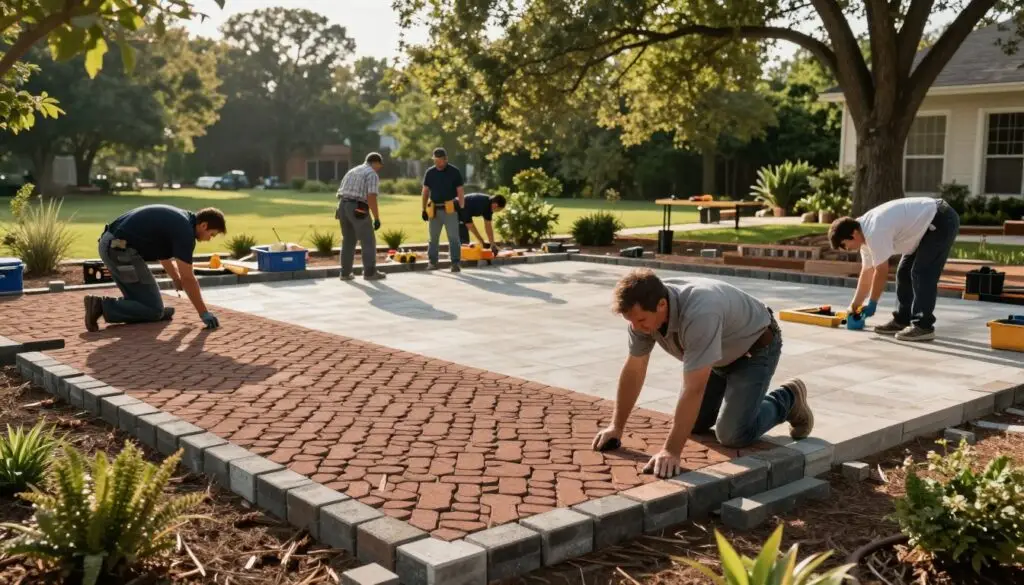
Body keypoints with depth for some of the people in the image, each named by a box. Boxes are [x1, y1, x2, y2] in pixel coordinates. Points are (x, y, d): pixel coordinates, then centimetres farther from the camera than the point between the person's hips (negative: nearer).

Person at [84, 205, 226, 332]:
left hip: (110, 245, 10)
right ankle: (102, 306, -10)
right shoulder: (184, 230, -11)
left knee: (143, 302, 20)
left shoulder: (177, 220, 17)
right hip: (120, 250, -10)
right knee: (154, 310, -3)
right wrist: (204, 313, -5)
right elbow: (188, 278, -11)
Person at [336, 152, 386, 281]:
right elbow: (371, 198, -16)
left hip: (342, 207, 7)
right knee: (368, 241, 2)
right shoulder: (373, 175, -5)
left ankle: (345, 273, 15)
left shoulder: (352, 171, 20)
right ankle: (370, 272, 3)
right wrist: (377, 218, -13)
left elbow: (340, 193, 18)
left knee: (348, 241, 16)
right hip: (357, 210, -7)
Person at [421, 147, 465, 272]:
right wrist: (424, 209, 6)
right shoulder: (430, 172, 5)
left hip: (450, 209, -3)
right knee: (433, 237, 9)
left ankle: (455, 263, -4)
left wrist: (462, 209, -7)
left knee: (453, 237, -7)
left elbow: (460, 192, -1)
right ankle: (432, 262, 18)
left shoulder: (454, 172, -1)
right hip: (434, 209, 3)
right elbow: (425, 192, 10)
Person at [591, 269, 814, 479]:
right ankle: (734, 393, 29)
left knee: (733, 434, -15)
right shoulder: (643, 312, -20)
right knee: (694, 424, 4)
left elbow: (694, 389, -44)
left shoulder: (699, 314, -44)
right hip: (721, 354, 7)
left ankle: (787, 399, 9)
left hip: (755, 348, -7)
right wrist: (616, 427, -6)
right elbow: (634, 369, -8)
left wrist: (671, 451, -43)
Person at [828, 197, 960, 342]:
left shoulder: (874, 233, -28)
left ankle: (923, 327, -13)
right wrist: (854, 306, 16)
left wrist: (872, 304, -10)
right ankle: (901, 321, 16)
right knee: (904, 272, 11)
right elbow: (867, 273, 11)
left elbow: (881, 272, -22)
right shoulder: (865, 233, 3)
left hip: (942, 221, -11)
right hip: (928, 223, 11)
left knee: (921, 274, -16)